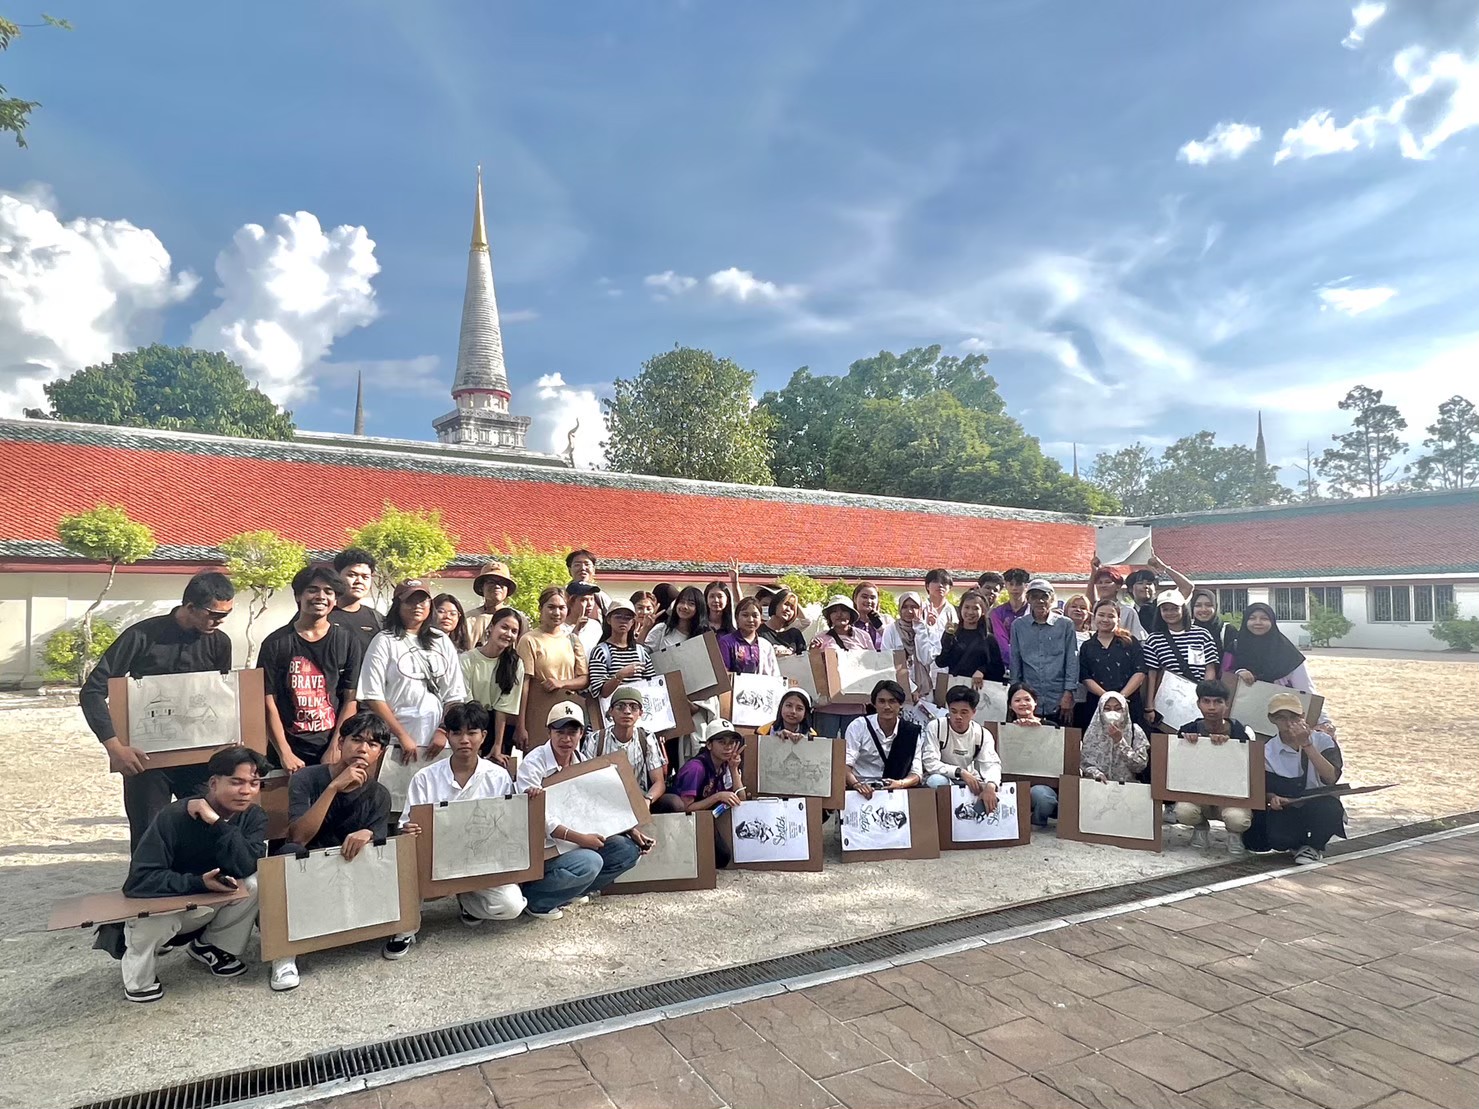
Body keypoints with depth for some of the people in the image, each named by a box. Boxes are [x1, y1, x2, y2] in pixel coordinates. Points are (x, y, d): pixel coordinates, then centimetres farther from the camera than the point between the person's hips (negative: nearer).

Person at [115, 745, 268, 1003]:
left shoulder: (255, 817, -14)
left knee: (255, 883, -24)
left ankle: (212, 946, 4)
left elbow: (245, 867, -30)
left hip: (212, 907, 3)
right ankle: (138, 977, -2)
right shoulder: (174, 817, -25)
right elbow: (139, 880, -30)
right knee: (156, 918, -36)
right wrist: (199, 883, -37)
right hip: (164, 907, -3)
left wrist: (216, 822, -35)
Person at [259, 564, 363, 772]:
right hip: (290, 750, -1)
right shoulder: (276, 643, 1)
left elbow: (350, 700, 1)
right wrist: (284, 753, -10)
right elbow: (269, 702, -2)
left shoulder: (347, 641, 3)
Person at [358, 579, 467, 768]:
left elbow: (454, 695, 10)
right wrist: (402, 736, -10)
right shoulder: (385, 641, 0)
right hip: (393, 742, -3)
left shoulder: (442, 641, 11)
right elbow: (373, 696, -6)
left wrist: (444, 731, -2)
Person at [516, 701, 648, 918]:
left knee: (628, 849, -6)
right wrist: (580, 838, -30)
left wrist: (631, 830, -4)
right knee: (589, 862, -32)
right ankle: (533, 899, -8)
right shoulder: (533, 763, -15)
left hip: (576, 840, 7)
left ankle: (570, 891, 7)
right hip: (543, 847, -7)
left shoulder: (581, 762, 6)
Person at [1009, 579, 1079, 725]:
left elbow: (1072, 661, 1)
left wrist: (1068, 693, -4)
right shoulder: (1018, 625, 6)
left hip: (1059, 703, -1)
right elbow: (1015, 662, 9)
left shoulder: (1065, 624, 2)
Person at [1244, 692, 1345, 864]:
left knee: (1329, 807, -36)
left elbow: (1331, 778, -22)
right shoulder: (1268, 751, -3)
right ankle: (1299, 843, 12)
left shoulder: (1322, 740, -6)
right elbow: (1267, 790, 2)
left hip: (1320, 810, 0)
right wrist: (1273, 798, -22)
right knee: (1278, 839, -30)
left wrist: (1307, 745, -28)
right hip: (1287, 811, 1)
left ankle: (1314, 846, -2)